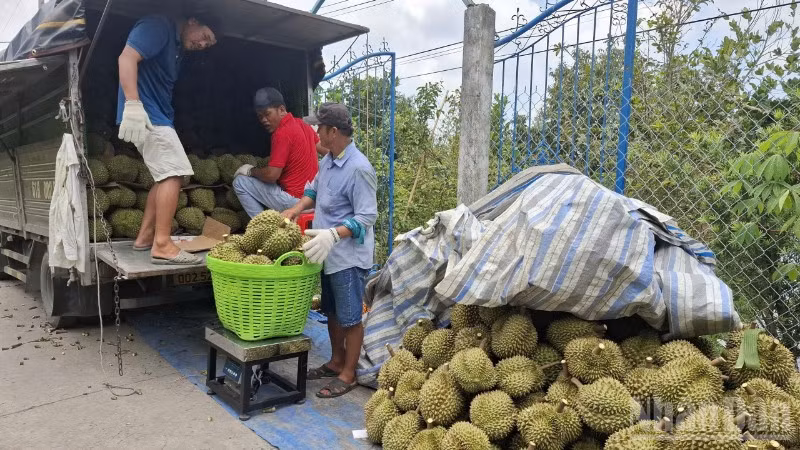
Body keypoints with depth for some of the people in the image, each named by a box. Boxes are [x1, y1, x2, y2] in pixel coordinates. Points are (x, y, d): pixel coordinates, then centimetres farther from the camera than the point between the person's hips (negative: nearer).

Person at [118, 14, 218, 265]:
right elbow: (127, 58, -21)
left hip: (157, 116, 10)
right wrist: (133, 105, -30)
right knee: (174, 173, -16)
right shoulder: (158, 26, -7)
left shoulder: (177, 47, 21)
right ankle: (162, 245, -16)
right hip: (146, 114, -10)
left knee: (167, 176, 13)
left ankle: (145, 236, 18)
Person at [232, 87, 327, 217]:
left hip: (295, 199, -9)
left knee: (240, 183, -4)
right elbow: (323, 148, 16)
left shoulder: (282, 133, -20)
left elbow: (272, 174, -21)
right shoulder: (301, 123, 6)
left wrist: (250, 171, -3)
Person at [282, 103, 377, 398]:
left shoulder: (358, 169, -22)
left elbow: (367, 217, -23)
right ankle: (336, 362, 39)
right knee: (332, 312, 21)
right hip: (329, 254, 9)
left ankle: (348, 374, 21)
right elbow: (314, 190, 23)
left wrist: (333, 235, -34)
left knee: (350, 318, 6)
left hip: (349, 257, -9)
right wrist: (295, 209, 7)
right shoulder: (328, 161, 6)